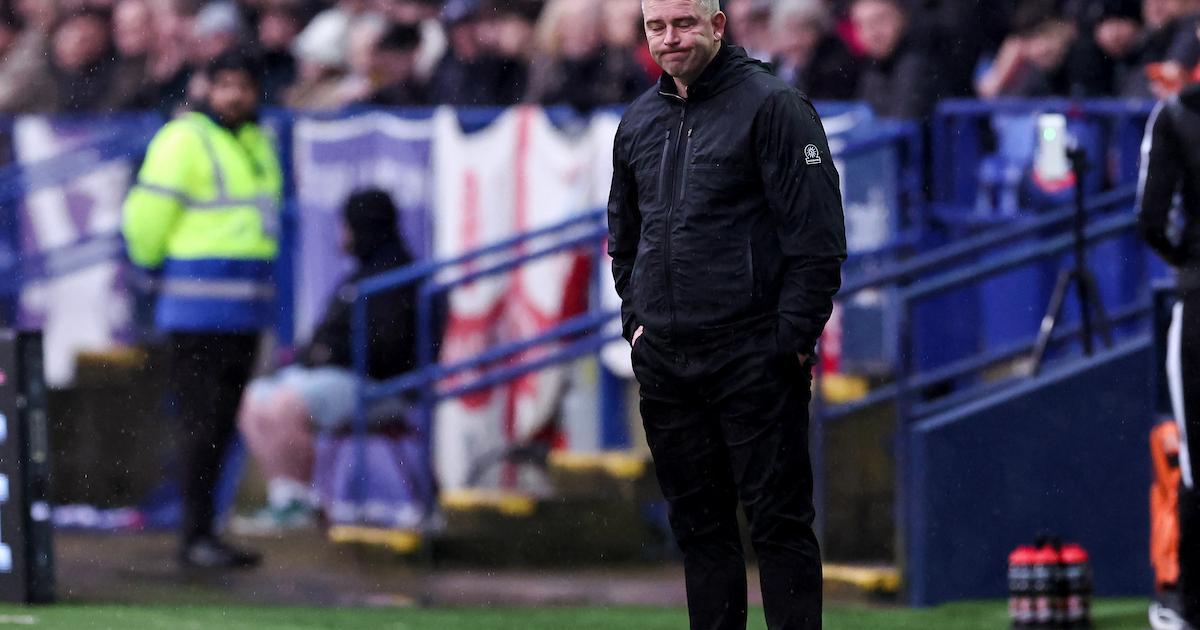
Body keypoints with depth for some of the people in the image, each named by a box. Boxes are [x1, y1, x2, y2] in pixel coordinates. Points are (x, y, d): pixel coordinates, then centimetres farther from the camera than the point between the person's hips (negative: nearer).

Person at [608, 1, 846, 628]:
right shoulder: (638, 122, 14)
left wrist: (792, 335, -14)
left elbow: (817, 234, -10)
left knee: (778, 520, -5)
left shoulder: (772, 106, -7)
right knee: (698, 523, 9)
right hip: (662, 358, 6)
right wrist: (635, 316, 16)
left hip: (752, 357, -6)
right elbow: (624, 234, 28)